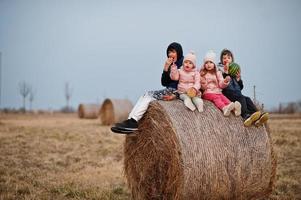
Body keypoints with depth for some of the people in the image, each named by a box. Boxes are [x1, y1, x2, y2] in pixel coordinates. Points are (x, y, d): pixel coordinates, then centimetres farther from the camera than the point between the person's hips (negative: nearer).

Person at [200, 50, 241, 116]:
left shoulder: (218, 73, 17)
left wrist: (225, 81, -10)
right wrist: (203, 84, -17)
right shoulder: (203, 74, 8)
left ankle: (233, 107, -53)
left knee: (224, 98, -28)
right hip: (207, 92, -3)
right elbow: (203, 87, 6)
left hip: (218, 92, 3)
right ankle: (224, 108, -60)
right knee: (216, 98, -32)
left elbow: (221, 85, 10)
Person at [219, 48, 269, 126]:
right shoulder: (220, 69, 8)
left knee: (247, 99, -23)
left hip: (237, 93, 5)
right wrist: (225, 73, -16)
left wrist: (238, 79, 2)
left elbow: (240, 87, 19)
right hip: (227, 93, -5)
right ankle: (246, 116, -51)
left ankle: (257, 118, -43)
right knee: (241, 98, -31)